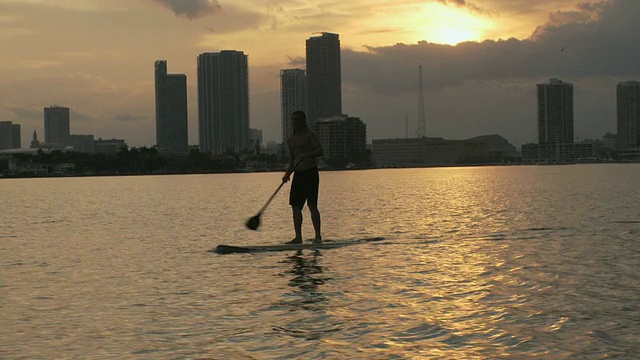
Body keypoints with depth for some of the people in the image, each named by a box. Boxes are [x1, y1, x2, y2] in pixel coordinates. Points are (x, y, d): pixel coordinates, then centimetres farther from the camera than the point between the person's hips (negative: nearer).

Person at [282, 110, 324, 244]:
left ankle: (318, 236, -7)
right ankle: (298, 237, 8)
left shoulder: (309, 135, -4)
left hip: (311, 173, -7)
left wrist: (306, 155, -28)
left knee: (312, 205, -12)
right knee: (295, 205, 3)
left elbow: (320, 151, -14)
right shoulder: (291, 140, 16)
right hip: (298, 174, 7)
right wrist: (287, 174, 5)